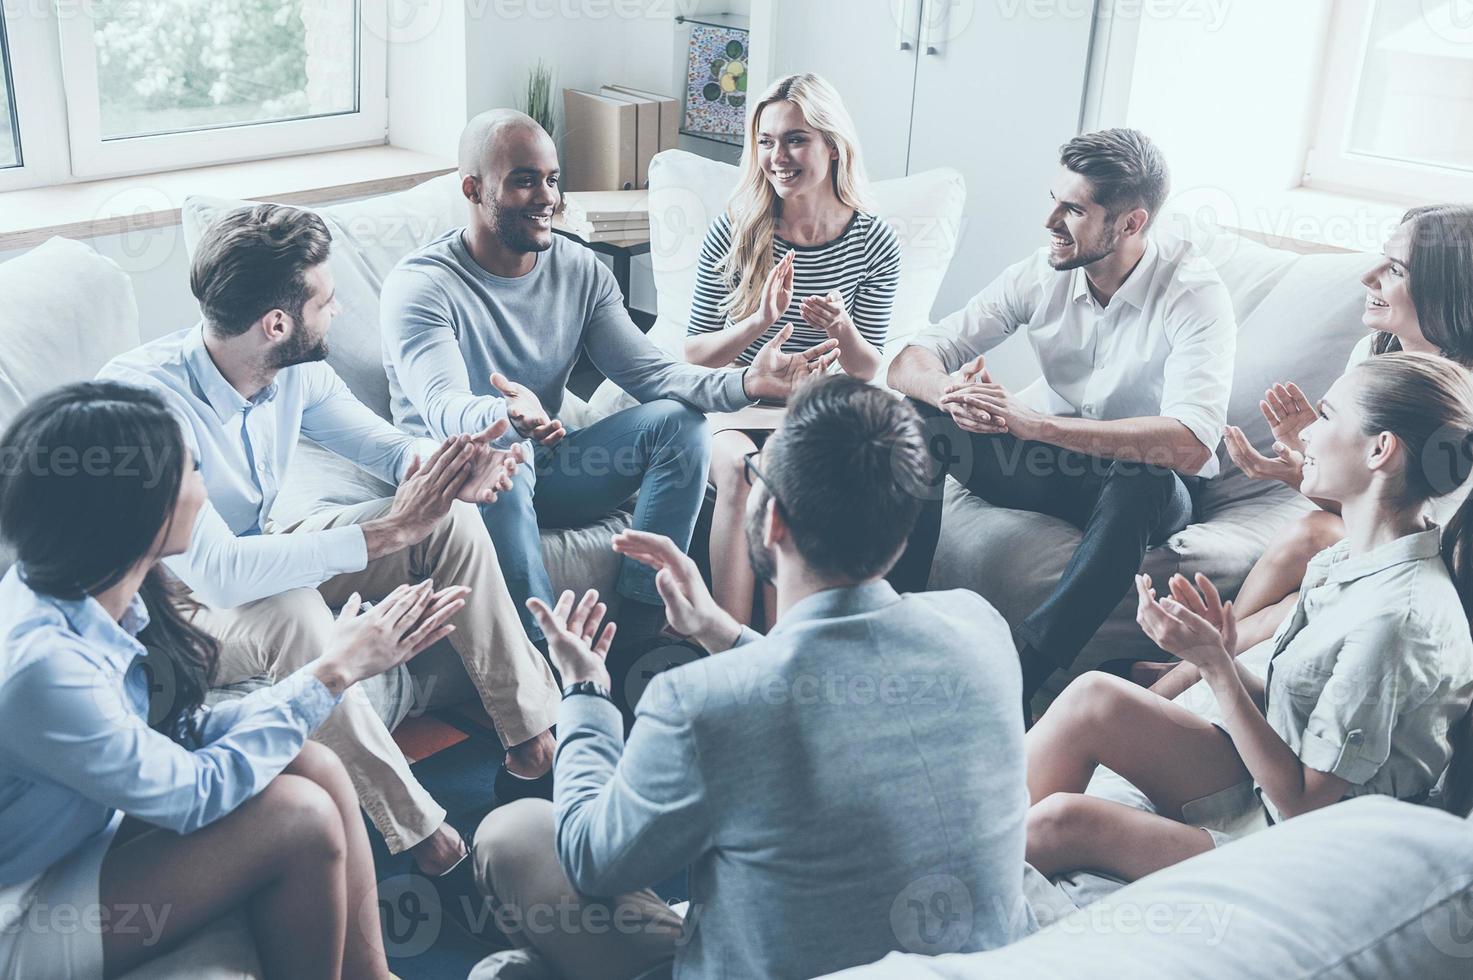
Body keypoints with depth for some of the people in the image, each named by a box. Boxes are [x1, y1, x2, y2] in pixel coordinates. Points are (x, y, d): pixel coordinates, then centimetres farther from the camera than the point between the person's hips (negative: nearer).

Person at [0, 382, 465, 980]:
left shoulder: (97, 593, -7)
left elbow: (179, 740, -1)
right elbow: (196, 793, -23)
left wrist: (343, 663, -8)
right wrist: (331, 672, -16)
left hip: (90, 830, 8)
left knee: (316, 768, -7)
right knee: (300, 817, -20)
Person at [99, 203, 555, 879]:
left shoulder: (296, 369, -10)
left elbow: (385, 444, 2)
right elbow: (215, 571, -40)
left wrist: (439, 467, -24)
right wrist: (386, 530, -40)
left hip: (263, 555, 8)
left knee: (451, 520, -9)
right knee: (293, 613, -40)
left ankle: (534, 747, -6)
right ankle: (425, 842, -29)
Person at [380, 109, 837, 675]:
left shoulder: (581, 271, 2)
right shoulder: (420, 285, -15)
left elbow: (646, 370, -7)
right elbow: (444, 410, -30)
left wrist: (745, 383, -25)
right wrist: (509, 416, -55)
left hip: (545, 467, 5)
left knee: (678, 421, -17)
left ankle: (641, 631, -19)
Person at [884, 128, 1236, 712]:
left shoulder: (1193, 295, -21)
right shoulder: (1042, 274, -8)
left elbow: (1191, 444, -36)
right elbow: (911, 359, -9)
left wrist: (1033, 424, -42)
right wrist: (949, 391, -35)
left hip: (1141, 486, -4)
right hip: (1050, 464, 4)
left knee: (1145, 481, -40)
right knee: (913, 415, -19)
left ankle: (1019, 670, -39)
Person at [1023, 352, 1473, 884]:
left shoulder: (1397, 618, -25)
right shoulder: (1345, 561, 4)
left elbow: (1303, 800, -21)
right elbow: (1280, 711, 7)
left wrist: (1215, 665, -23)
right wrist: (1222, 655, -11)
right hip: (1271, 783, 9)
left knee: (1063, 821, -21)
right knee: (1093, 696, -10)